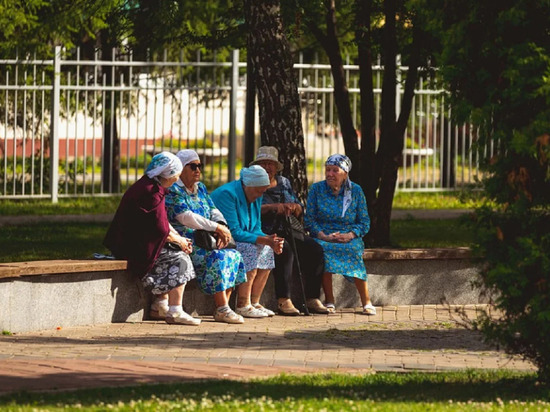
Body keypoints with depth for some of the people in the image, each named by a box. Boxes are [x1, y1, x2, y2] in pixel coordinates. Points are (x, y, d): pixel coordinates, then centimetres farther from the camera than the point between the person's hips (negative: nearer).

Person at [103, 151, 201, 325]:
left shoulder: (148, 186, 14)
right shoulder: (151, 192, -21)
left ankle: (160, 305, 11)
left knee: (179, 254, 13)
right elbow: (160, 230, -19)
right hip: (137, 246, -10)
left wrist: (180, 239, 10)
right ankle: (175, 312, -10)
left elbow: (162, 221, 20)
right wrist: (178, 240, -2)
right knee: (179, 259, -9)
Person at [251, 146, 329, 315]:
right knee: (285, 249, -35)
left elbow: (299, 209, 18)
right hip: (266, 232, -6)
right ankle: (283, 301, -37)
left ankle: (312, 299, -16)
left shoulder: (284, 182, 22)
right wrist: (274, 207, -22)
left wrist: (293, 207, -7)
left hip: (289, 231, 6)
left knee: (315, 249, -17)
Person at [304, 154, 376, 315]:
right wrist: (324, 236, -17)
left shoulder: (356, 191, 6)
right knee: (323, 249, -35)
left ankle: (366, 302, -30)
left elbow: (365, 223, 4)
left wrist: (349, 235, -16)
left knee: (354, 250, -34)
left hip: (349, 239, 0)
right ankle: (329, 300, -28)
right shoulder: (316, 189, 5)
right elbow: (309, 220, 0)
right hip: (323, 237, 0)